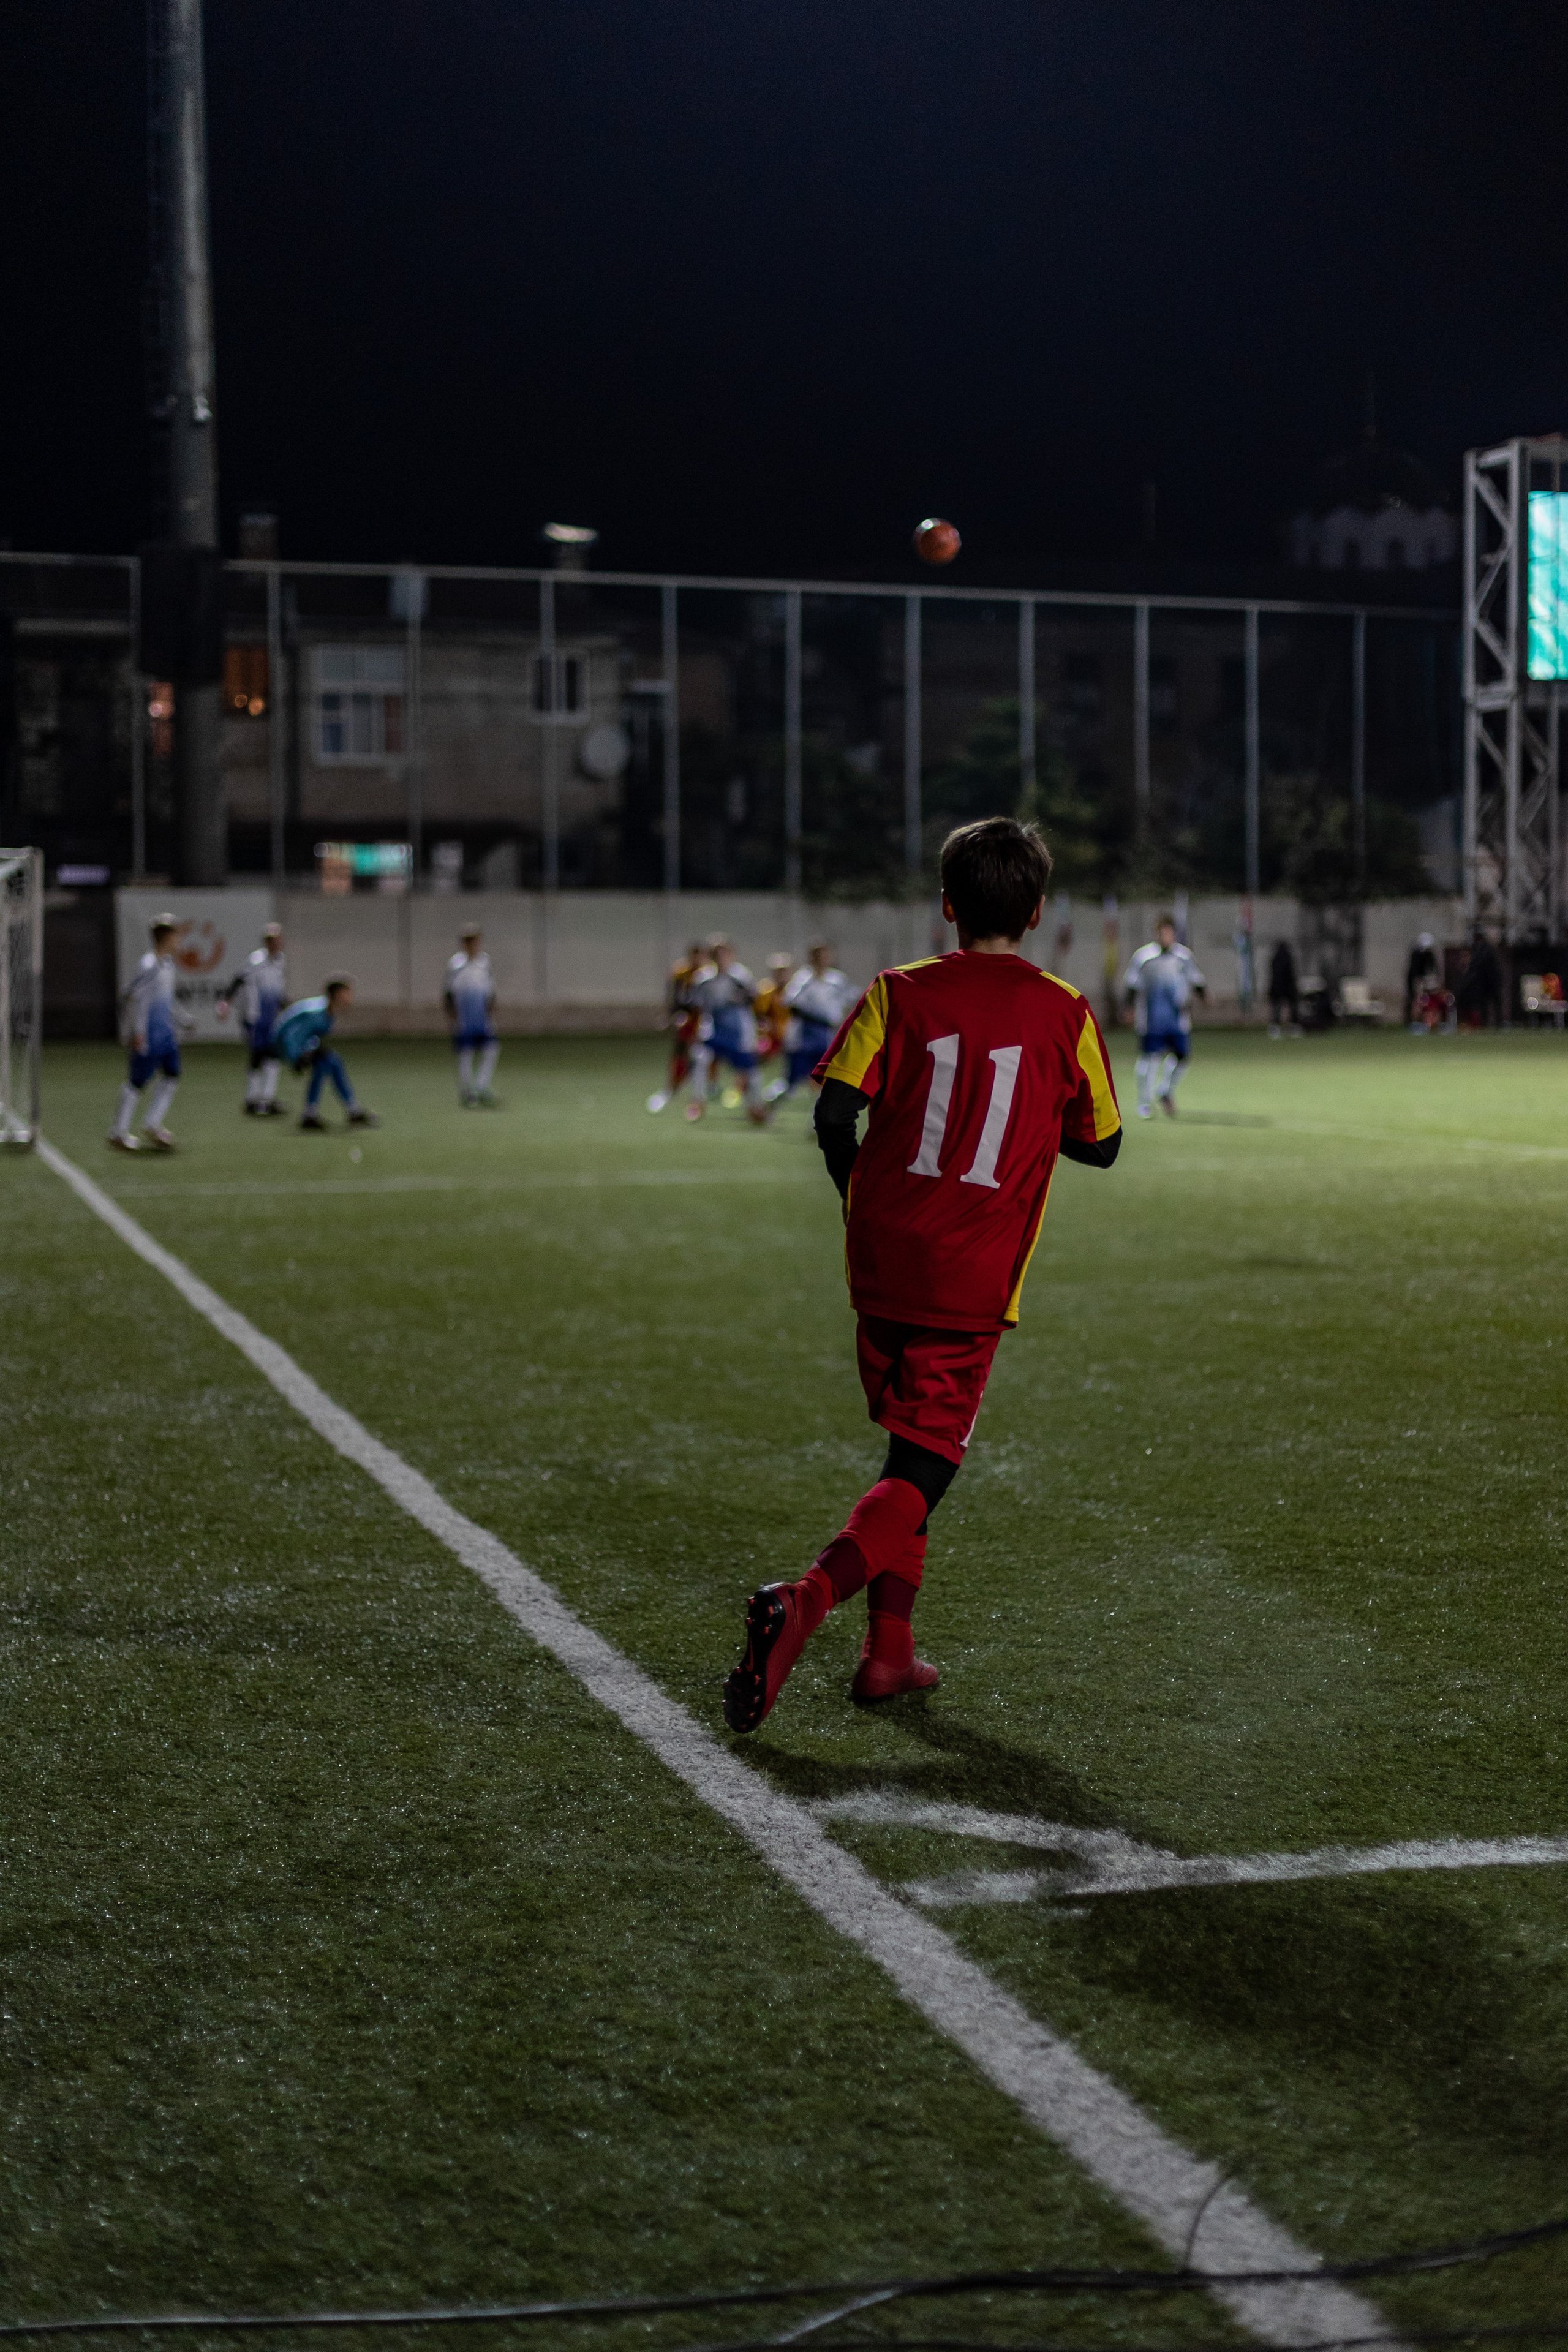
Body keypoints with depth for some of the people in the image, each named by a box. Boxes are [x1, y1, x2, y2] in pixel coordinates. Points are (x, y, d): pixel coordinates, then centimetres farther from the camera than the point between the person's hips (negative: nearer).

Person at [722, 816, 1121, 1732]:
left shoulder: (900, 994, 1)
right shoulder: (1065, 1014, 0)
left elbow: (836, 1113, -8)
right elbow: (1101, 1143, 9)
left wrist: (864, 1199, 10)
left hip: (882, 1263, 3)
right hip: (974, 1282, -3)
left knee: (910, 1449, 21)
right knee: (920, 1474, -2)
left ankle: (891, 1648, 23)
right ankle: (807, 1600, -26)